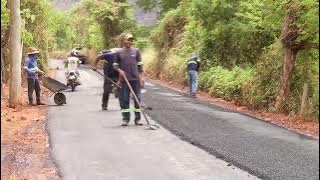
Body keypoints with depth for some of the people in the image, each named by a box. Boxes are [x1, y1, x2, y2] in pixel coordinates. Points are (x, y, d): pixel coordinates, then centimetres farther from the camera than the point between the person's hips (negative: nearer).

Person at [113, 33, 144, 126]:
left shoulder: (136, 51, 5)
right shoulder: (119, 52, 2)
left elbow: (139, 64, 9)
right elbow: (115, 64, 8)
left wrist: (141, 75, 5)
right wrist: (119, 70, -10)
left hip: (136, 79, 1)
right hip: (124, 79, -1)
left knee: (138, 98, 3)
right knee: (124, 99, 1)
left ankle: (137, 119, 11)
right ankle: (125, 119, 11)